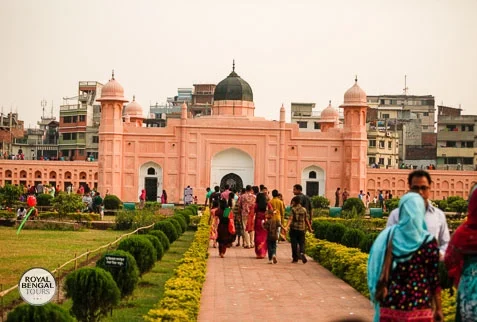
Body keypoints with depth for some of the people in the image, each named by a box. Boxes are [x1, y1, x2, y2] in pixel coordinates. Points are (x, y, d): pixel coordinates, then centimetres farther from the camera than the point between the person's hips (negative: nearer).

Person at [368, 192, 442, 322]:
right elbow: (434, 278, -5)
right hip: (419, 306, -2)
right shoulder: (428, 241, -7)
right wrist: (439, 309, 3)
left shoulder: (387, 236, -2)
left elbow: (376, 269, 0)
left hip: (390, 303, 2)